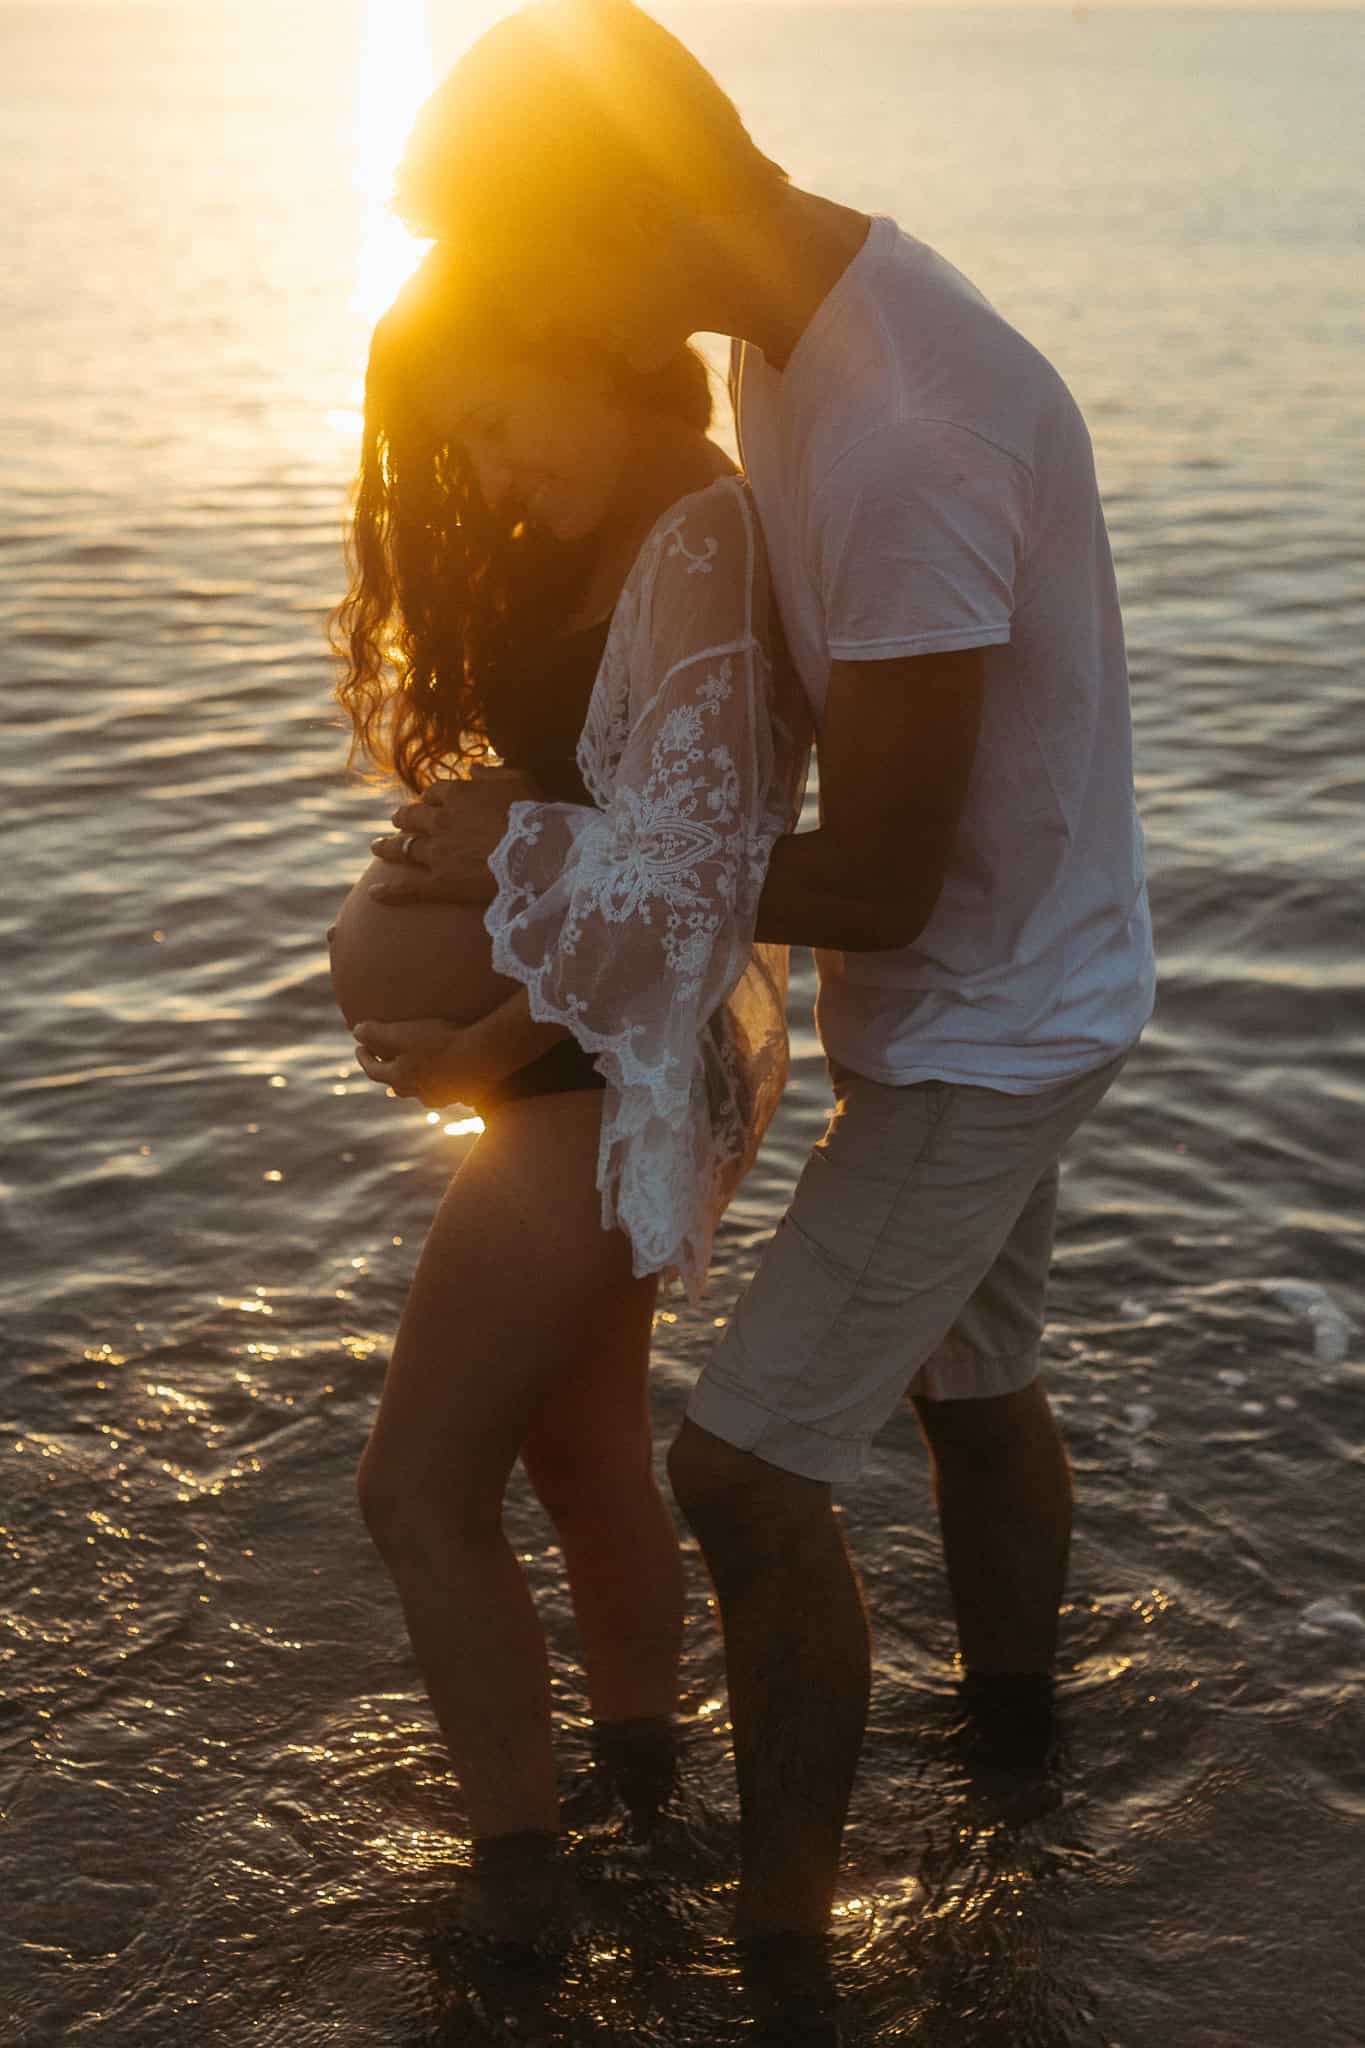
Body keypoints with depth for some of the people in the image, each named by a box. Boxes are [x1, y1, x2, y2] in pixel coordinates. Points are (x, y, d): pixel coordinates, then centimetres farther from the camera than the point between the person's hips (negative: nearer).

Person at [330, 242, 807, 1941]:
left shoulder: (704, 546, -22)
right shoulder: (615, 548, 9)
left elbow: (673, 880, -27)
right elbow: (565, 806, 8)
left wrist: (492, 1038, -18)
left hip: (615, 1080, -10)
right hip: (601, 1072, 10)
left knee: (419, 1491, 3)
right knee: (584, 1444, 25)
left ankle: (513, 1864, 19)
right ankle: (640, 1757, 45)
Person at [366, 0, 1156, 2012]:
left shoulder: (912, 444, -34)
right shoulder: (795, 326, -3)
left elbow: (880, 883, -27)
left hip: (979, 1030, -9)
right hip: (1011, 995, 9)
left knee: (750, 1475, -6)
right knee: (974, 1380, 28)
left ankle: (785, 1935, 11)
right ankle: (1015, 1707, 52)